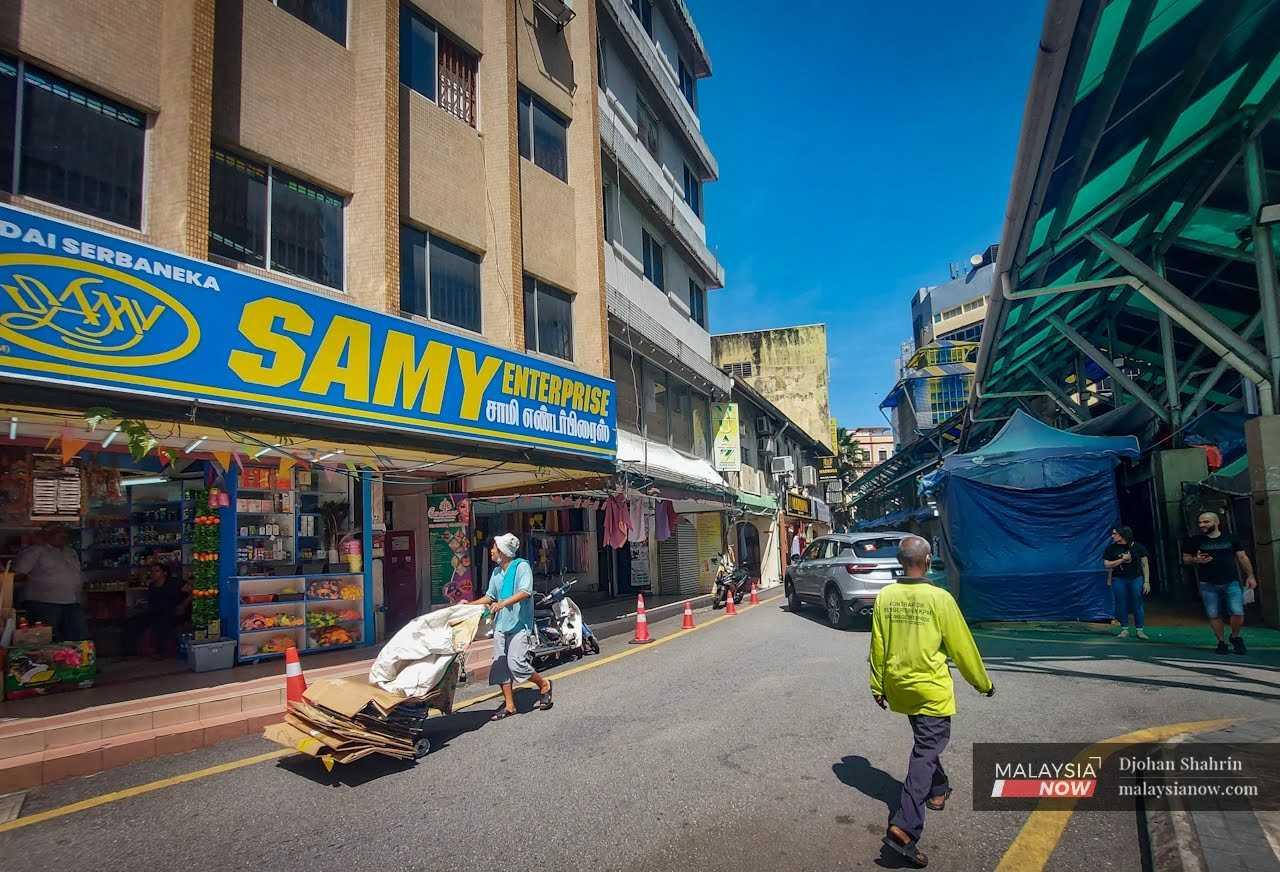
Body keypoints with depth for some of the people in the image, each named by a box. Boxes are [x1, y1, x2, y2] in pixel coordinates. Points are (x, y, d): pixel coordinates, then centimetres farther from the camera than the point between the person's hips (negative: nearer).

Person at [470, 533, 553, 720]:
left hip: (519, 624, -8)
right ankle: (509, 705, 15)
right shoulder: (496, 572, 16)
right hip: (500, 625, 8)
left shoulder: (522, 566, -8)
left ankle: (544, 685, 10)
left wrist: (503, 603, -32)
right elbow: (490, 596, 24)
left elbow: (525, 592, -22)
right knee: (500, 664, 5)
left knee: (516, 662, -15)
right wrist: (470, 605, 13)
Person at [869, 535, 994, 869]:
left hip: (899, 688, 5)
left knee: (924, 741, 27)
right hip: (931, 690, -5)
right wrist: (982, 682, 8)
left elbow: (877, 646, 0)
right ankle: (904, 827, -10)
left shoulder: (885, 597, -6)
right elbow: (962, 646, -8)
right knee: (926, 752, -1)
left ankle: (938, 790, 47)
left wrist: (878, 686, 12)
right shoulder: (939, 598, -17)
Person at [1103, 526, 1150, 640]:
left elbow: (1145, 564, 1)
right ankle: (1124, 629, 12)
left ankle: (1139, 630, 11)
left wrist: (1146, 582, -2)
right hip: (1119, 580, 1)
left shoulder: (1137, 547, -2)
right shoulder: (1111, 548, 0)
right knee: (1121, 605, 2)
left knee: (1137, 604, 1)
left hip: (1136, 579, -1)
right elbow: (1107, 564, -1)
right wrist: (1122, 559, -10)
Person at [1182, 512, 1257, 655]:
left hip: (1231, 583, 0)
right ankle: (1221, 642, 18)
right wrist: (1196, 560, -13)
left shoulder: (1230, 538, 5)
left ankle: (1235, 637, 19)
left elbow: (1242, 557, 10)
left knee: (1238, 613, -8)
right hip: (1208, 585, 0)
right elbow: (1185, 559, 9)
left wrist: (1250, 576, 3)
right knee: (1213, 615, 2)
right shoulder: (1195, 541, 2)